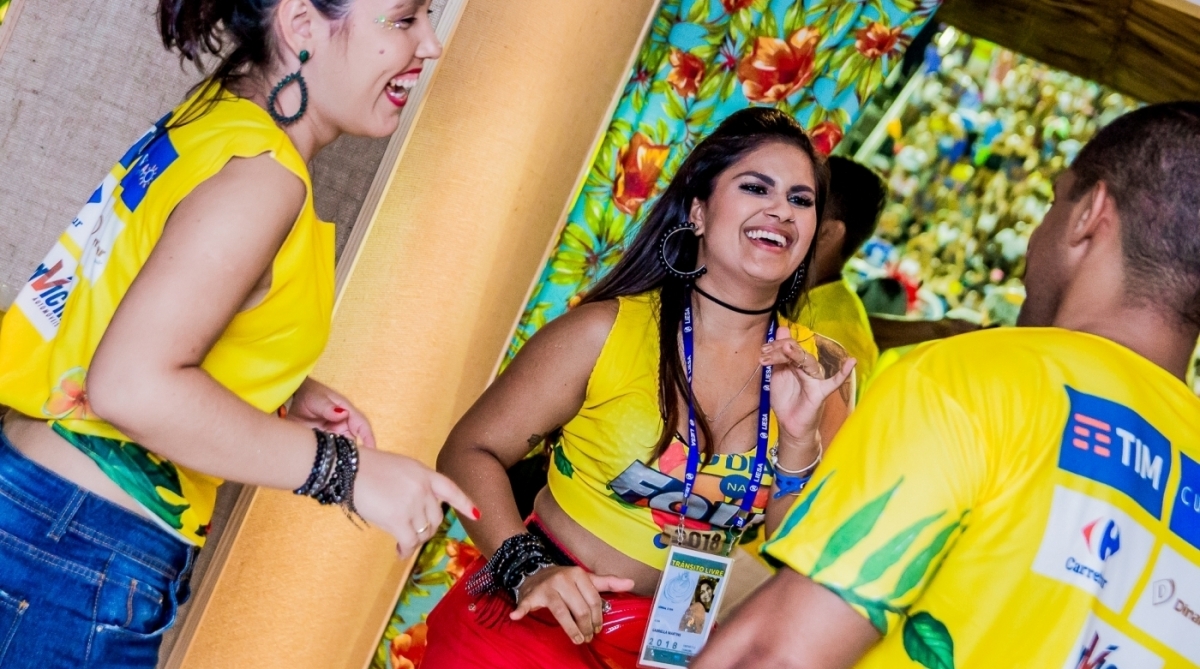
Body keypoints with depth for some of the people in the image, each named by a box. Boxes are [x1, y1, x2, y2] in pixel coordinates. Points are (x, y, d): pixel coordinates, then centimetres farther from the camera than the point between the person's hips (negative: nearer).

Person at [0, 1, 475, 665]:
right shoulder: (262, 173, -20)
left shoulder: (211, 112, 7)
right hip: (82, 562, -9)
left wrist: (285, 396, 5)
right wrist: (343, 469, -20)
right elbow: (132, 385, -27)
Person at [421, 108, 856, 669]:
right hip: (533, 624, -3)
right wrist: (526, 568, -21)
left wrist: (799, 443, -18)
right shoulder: (606, 330, -11)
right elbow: (471, 452, -7)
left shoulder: (819, 371, -3)